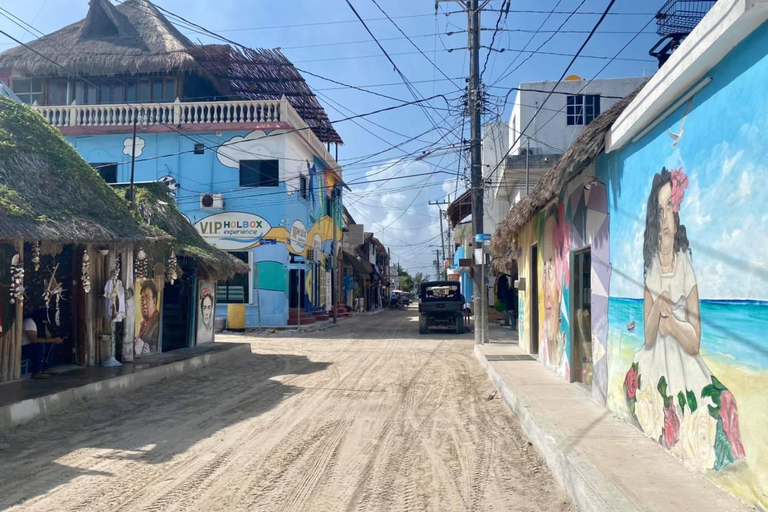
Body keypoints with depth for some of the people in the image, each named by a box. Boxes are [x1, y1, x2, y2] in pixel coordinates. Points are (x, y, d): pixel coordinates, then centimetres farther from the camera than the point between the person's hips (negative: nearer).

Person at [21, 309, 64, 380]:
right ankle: (36, 373, -27)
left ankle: (46, 369, 4)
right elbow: (34, 339, -34)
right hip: (22, 349, -9)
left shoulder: (41, 323, 5)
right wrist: (53, 340, -30)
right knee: (40, 346, -32)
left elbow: (48, 337, 4)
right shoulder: (29, 322, -23)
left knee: (51, 345, -1)